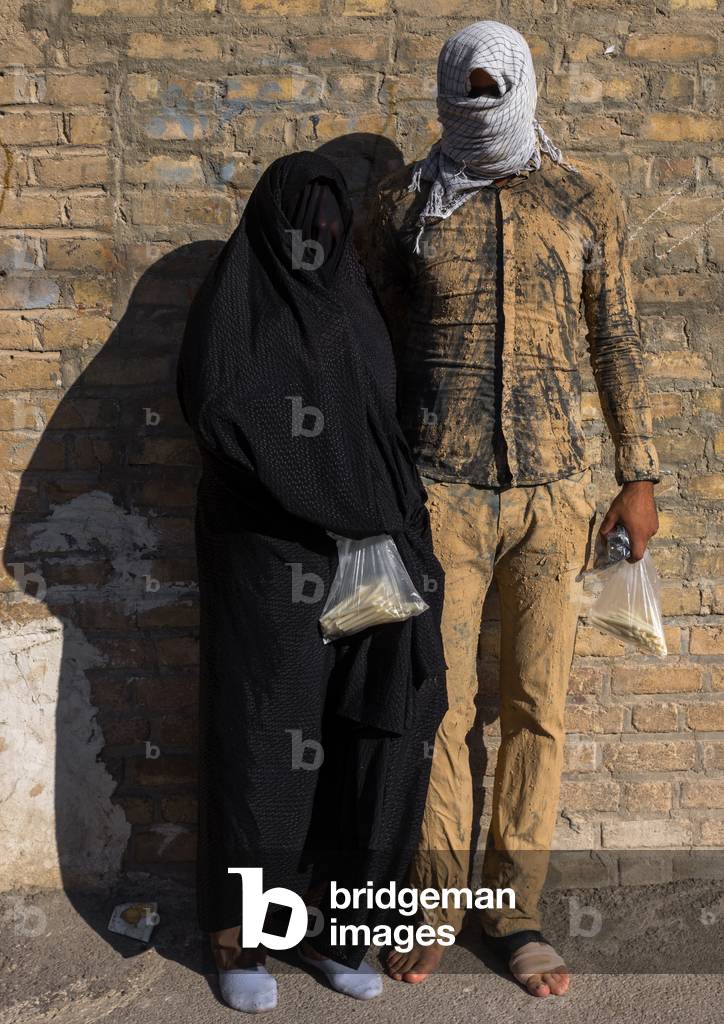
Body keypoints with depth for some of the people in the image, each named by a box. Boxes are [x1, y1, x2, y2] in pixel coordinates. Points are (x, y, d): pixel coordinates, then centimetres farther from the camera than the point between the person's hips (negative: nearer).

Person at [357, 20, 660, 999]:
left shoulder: (586, 199, 8)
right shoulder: (404, 200, 6)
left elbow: (617, 341, 9)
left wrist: (639, 475, 6)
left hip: (553, 489, 1)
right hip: (441, 489, -1)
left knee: (539, 706, 6)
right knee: (440, 702, 2)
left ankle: (517, 910, 21)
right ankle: (437, 899, 21)